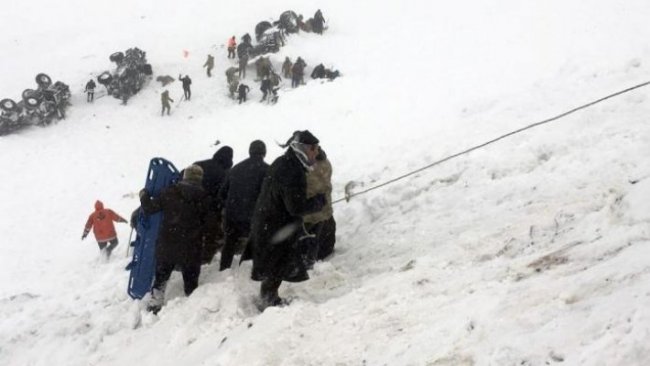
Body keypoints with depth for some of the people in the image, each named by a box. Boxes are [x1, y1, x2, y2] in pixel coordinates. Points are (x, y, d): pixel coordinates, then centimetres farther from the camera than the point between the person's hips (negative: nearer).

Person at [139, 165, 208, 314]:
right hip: (190, 249, -1)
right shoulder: (203, 198, -7)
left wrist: (144, 196, 14)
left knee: (161, 276, 17)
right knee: (191, 280, 12)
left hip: (166, 245, 1)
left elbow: (149, 208, -4)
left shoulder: (170, 192, -8)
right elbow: (207, 223, -2)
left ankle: (155, 305, 17)